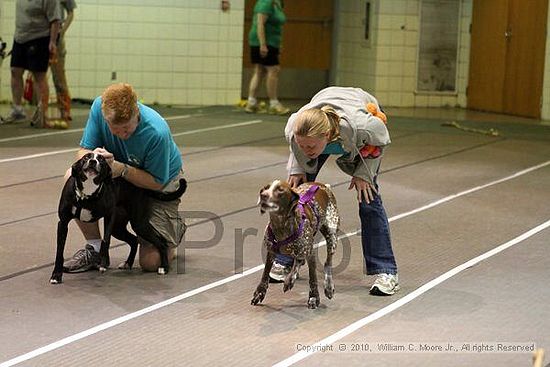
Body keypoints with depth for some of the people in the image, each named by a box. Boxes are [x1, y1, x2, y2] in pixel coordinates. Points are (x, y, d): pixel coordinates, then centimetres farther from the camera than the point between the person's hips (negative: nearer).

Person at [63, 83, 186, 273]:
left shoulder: (157, 132, -37)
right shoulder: (99, 106, -25)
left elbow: (157, 182, -25)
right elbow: (83, 151, -16)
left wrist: (122, 169, -40)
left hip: (161, 182, -4)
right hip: (119, 173, 4)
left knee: (151, 261, -14)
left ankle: (175, 228, 22)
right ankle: (95, 248, -7)